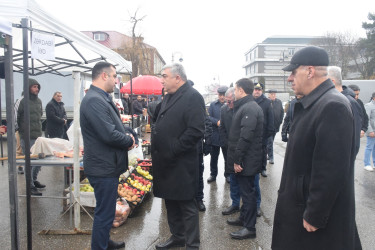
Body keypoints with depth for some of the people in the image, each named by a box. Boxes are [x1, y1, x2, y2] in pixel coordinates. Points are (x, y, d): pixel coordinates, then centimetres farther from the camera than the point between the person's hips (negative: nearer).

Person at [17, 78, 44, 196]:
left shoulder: (39, 101, 10)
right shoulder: (24, 101, -10)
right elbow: (17, 118, -9)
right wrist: (22, 130, -4)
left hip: (38, 136, 7)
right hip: (27, 137, -7)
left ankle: (34, 180, 31)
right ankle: (30, 186, 7)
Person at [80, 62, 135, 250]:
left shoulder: (102, 98, 13)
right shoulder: (94, 100, -22)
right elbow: (109, 135, -28)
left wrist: (126, 137, 2)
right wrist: (129, 140, -12)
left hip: (107, 166, 11)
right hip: (103, 168, -11)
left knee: (106, 211, 26)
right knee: (105, 213, 2)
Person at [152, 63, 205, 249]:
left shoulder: (192, 97, -13)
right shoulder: (168, 97, 16)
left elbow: (196, 131, -22)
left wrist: (173, 150, -19)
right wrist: (157, 148, 10)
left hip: (182, 164, -9)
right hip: (165, 162, 9)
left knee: (187, 205, 4)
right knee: (171, 203, 20)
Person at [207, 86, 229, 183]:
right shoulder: (213, 105, 6)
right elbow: (208, 117, -2)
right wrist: (217, 122, -16)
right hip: (215, 135, 2)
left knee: (227, 157, 11)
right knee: (214, 157, 12)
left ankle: (227, 174, 26)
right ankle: (213, 174, 26)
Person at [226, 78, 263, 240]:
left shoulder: (250, 108, -19)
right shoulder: (245, 106, 14)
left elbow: (245, 137, -26)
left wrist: (237, 159, -22)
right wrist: (236, 158, 17)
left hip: (246, 161, -10)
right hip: (243, 160, 10)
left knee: (247, 192, 0)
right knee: (245, 191, 20)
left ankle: (249, 228, 12)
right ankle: (244, 218, 35)